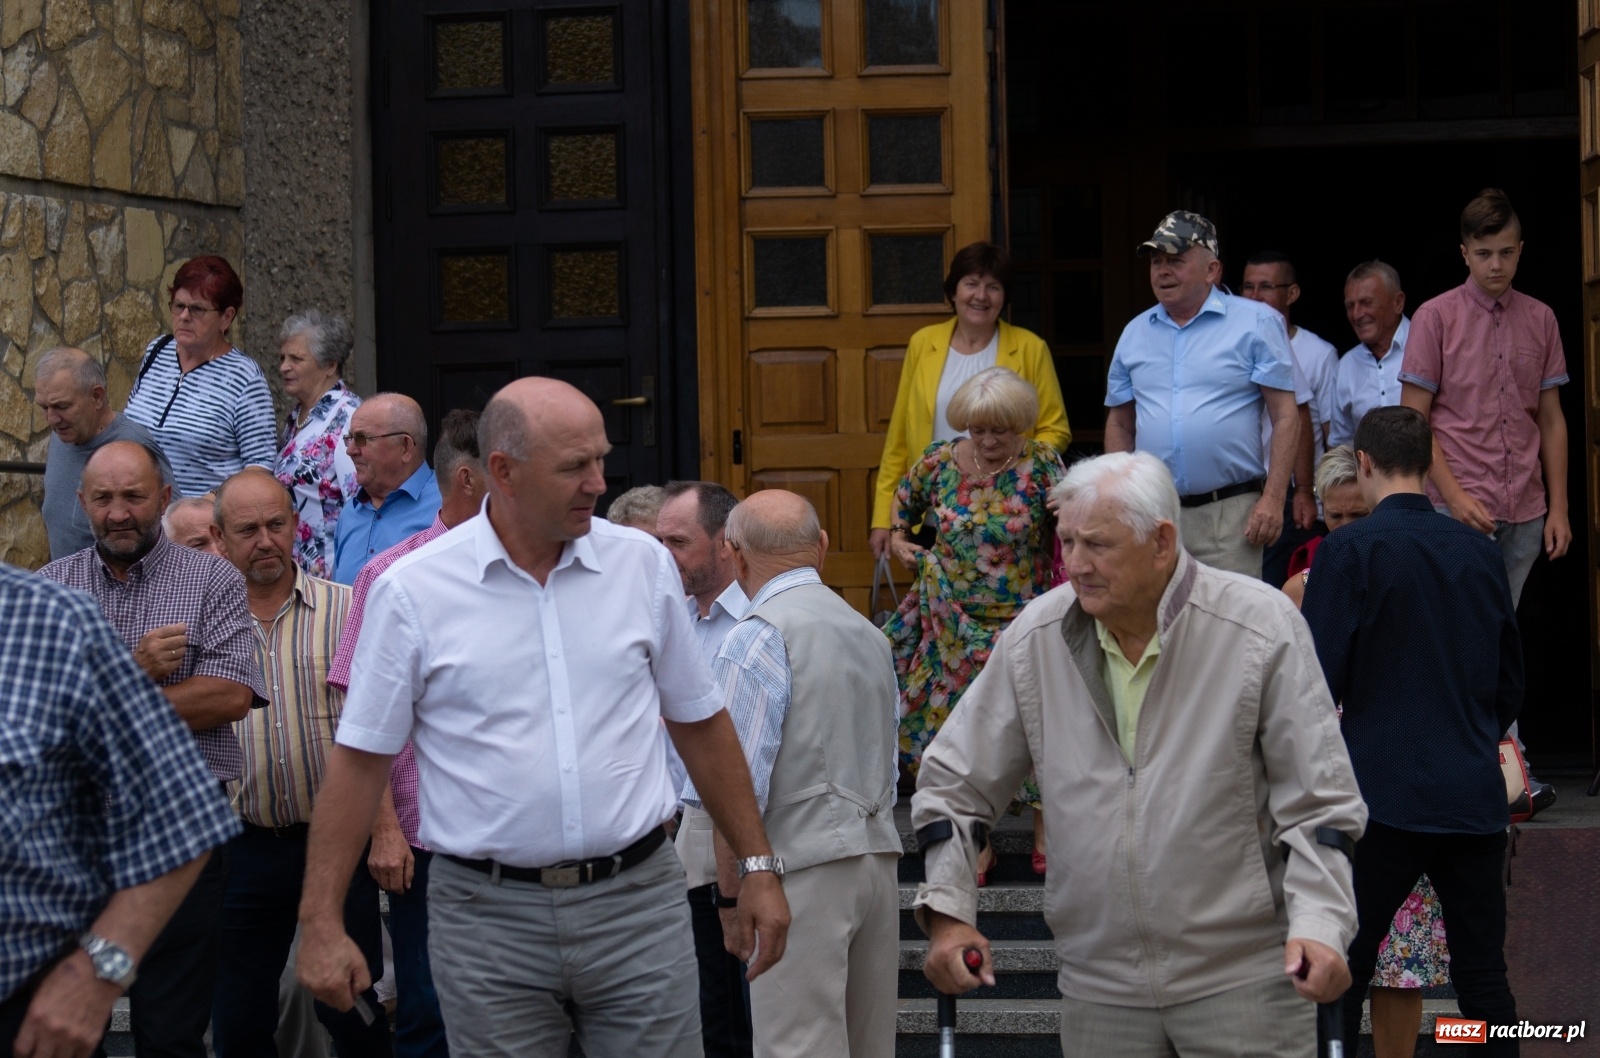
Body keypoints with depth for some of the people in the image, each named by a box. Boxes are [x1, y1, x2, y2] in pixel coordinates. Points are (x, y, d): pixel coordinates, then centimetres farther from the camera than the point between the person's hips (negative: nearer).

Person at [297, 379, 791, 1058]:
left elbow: (700, 725, 13)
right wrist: (321, 924, -4)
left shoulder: (644, 564, 4)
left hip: (637, 900, 2)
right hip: (488, 918, -2)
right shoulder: (413, 591, -4)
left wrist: (758, 866, 12)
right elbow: (361, 760, -1)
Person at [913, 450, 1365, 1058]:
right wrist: (947, 910, -1)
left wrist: (1319, 924, -19)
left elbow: (1319, 801, -6)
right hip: (1099, 987, 3)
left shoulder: (1262, 628, -9)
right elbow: (954, 784, 9)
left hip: (1244, 978, -3)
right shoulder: (1034, 640, -1)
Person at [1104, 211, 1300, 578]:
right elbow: (1119, 424, 19)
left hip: (1230, 513, -4)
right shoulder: (1135, 333, 13)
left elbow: (1285, 417, -4)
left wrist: (1273, 499, -12)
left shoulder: (1257, 323, 0)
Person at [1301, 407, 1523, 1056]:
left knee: (1341, 972, 3)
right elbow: (1511, 684, 16)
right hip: (1476, 800, 5)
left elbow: (1320, 680, -11)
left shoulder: (1349, 551, -8)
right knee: (1482, 974, 10)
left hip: (1387, 795, -5)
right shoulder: (1481, 551, 8)